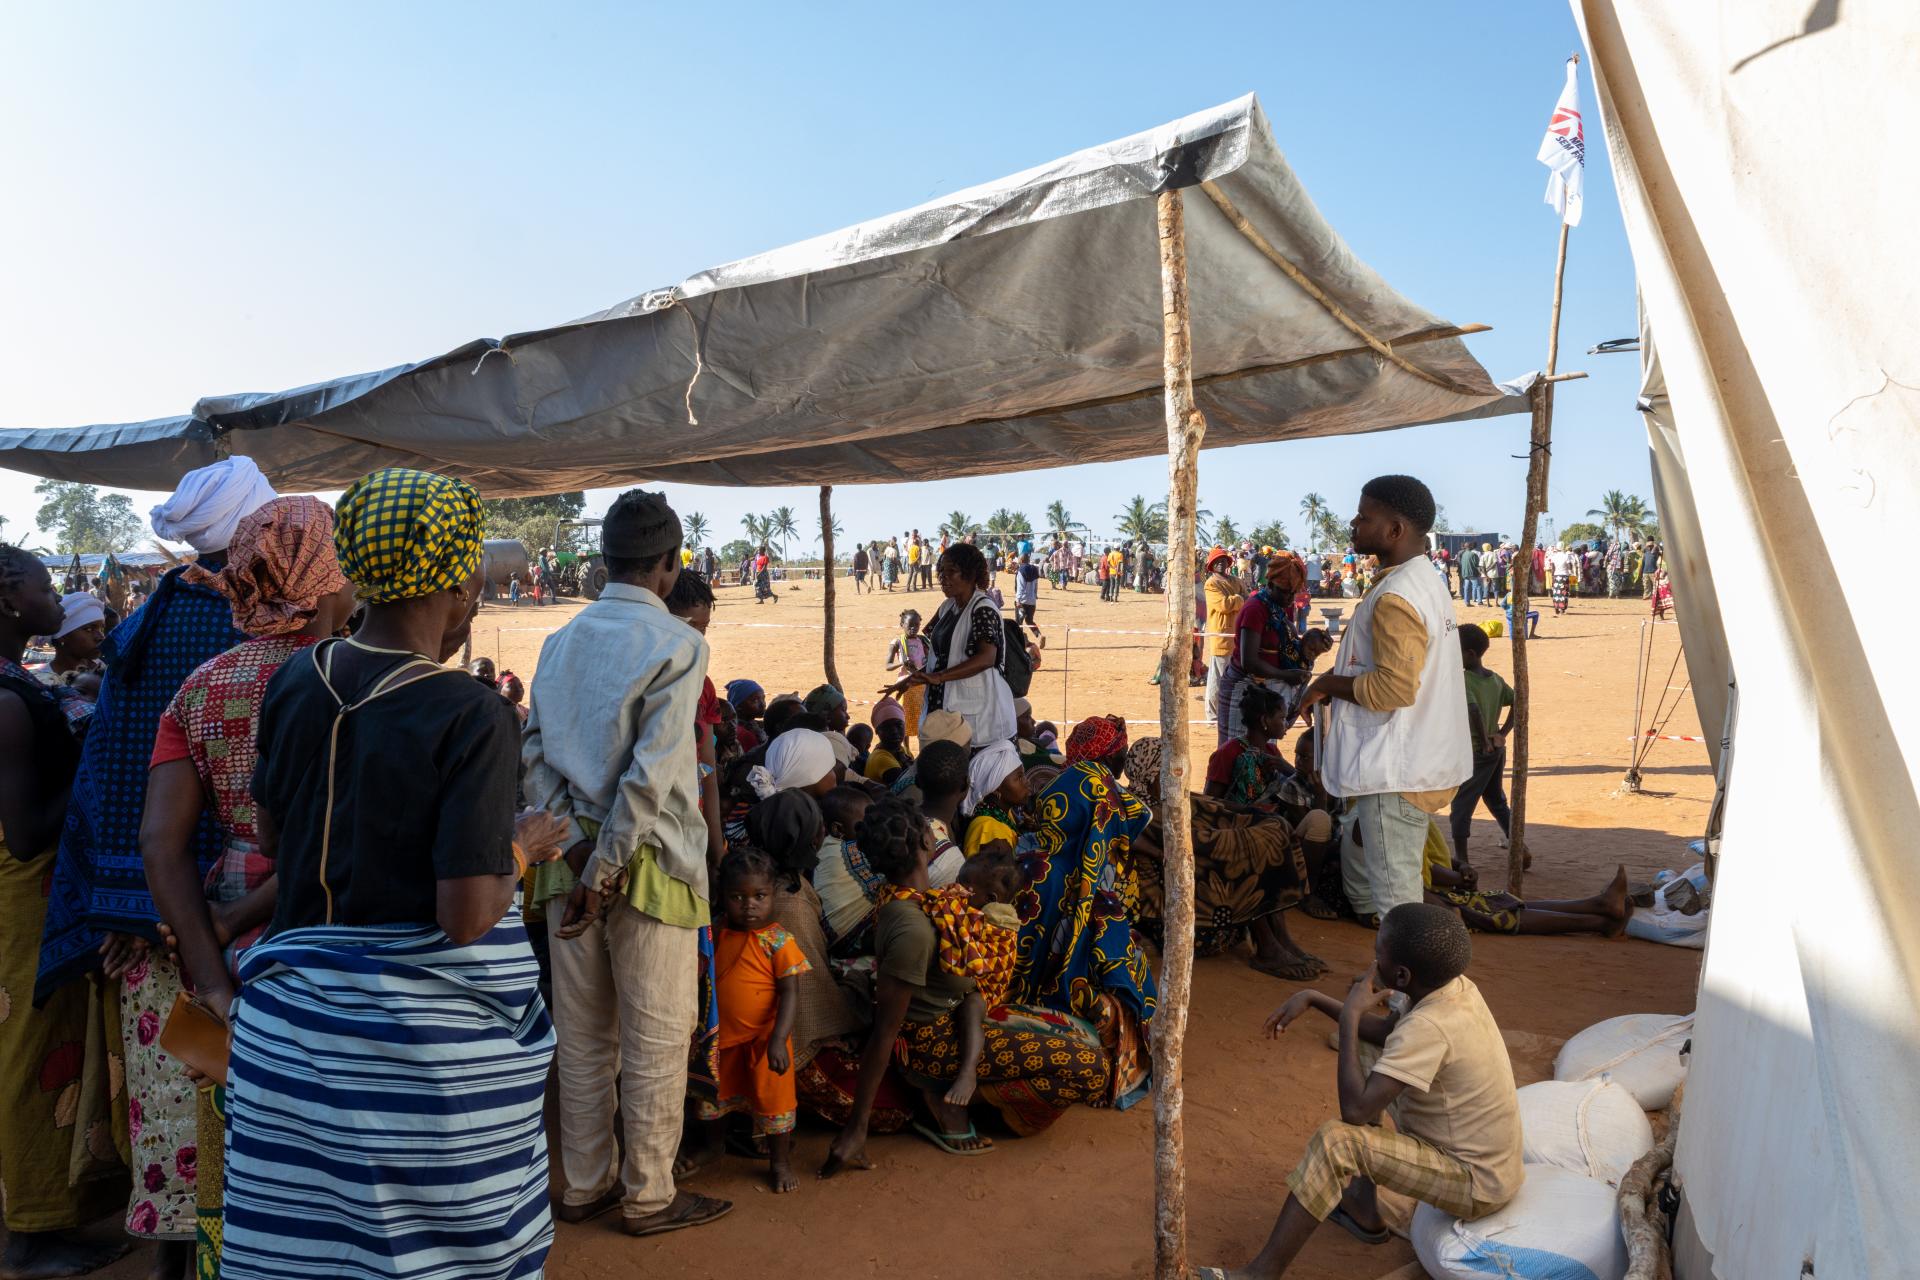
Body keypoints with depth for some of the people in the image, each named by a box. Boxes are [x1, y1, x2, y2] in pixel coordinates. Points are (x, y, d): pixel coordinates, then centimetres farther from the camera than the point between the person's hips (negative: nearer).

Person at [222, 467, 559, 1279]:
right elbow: (466, 919, -22)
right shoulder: (473, 717, -19)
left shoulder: (294, 681, -1)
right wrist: (519, 856, -4)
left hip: (296, 1011, 6)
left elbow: (270, 837, 12)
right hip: (432, 1029, -5)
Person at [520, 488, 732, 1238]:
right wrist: (606, 871, -16)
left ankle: (585, 1184, 30)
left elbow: (533, 752, 3)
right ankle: (649, 1197, 20)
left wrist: (573, 841, -1)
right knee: (657, 1037, 8)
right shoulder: (677, 645, -13)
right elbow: (652, 776, -20)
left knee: (582, 1033, 16)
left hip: (572, 855, 7)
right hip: (646, 862, -6)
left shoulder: (562, 640, 8)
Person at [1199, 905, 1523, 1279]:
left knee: (1336, 1141, -25)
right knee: (1366, 1054, 15)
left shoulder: (1429, 1027, -32)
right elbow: (1388, 1031, 12)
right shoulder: (1454, 985, -6)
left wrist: (1350, 1016, -24)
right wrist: (1314, 999, 3)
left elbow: (1355, 1110, -32)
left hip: (1477, 1187, -9)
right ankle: (1364, 1208, 22)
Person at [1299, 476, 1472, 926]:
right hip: (1416, 762, 11)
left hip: (1396, 773, -11)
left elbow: (1394, 687, -27)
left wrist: (1331, 684, -12)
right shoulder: (1426, 584, 14)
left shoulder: (1395, 598, -20)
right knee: (1358, 865, 24)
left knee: (1396, 900, -6)